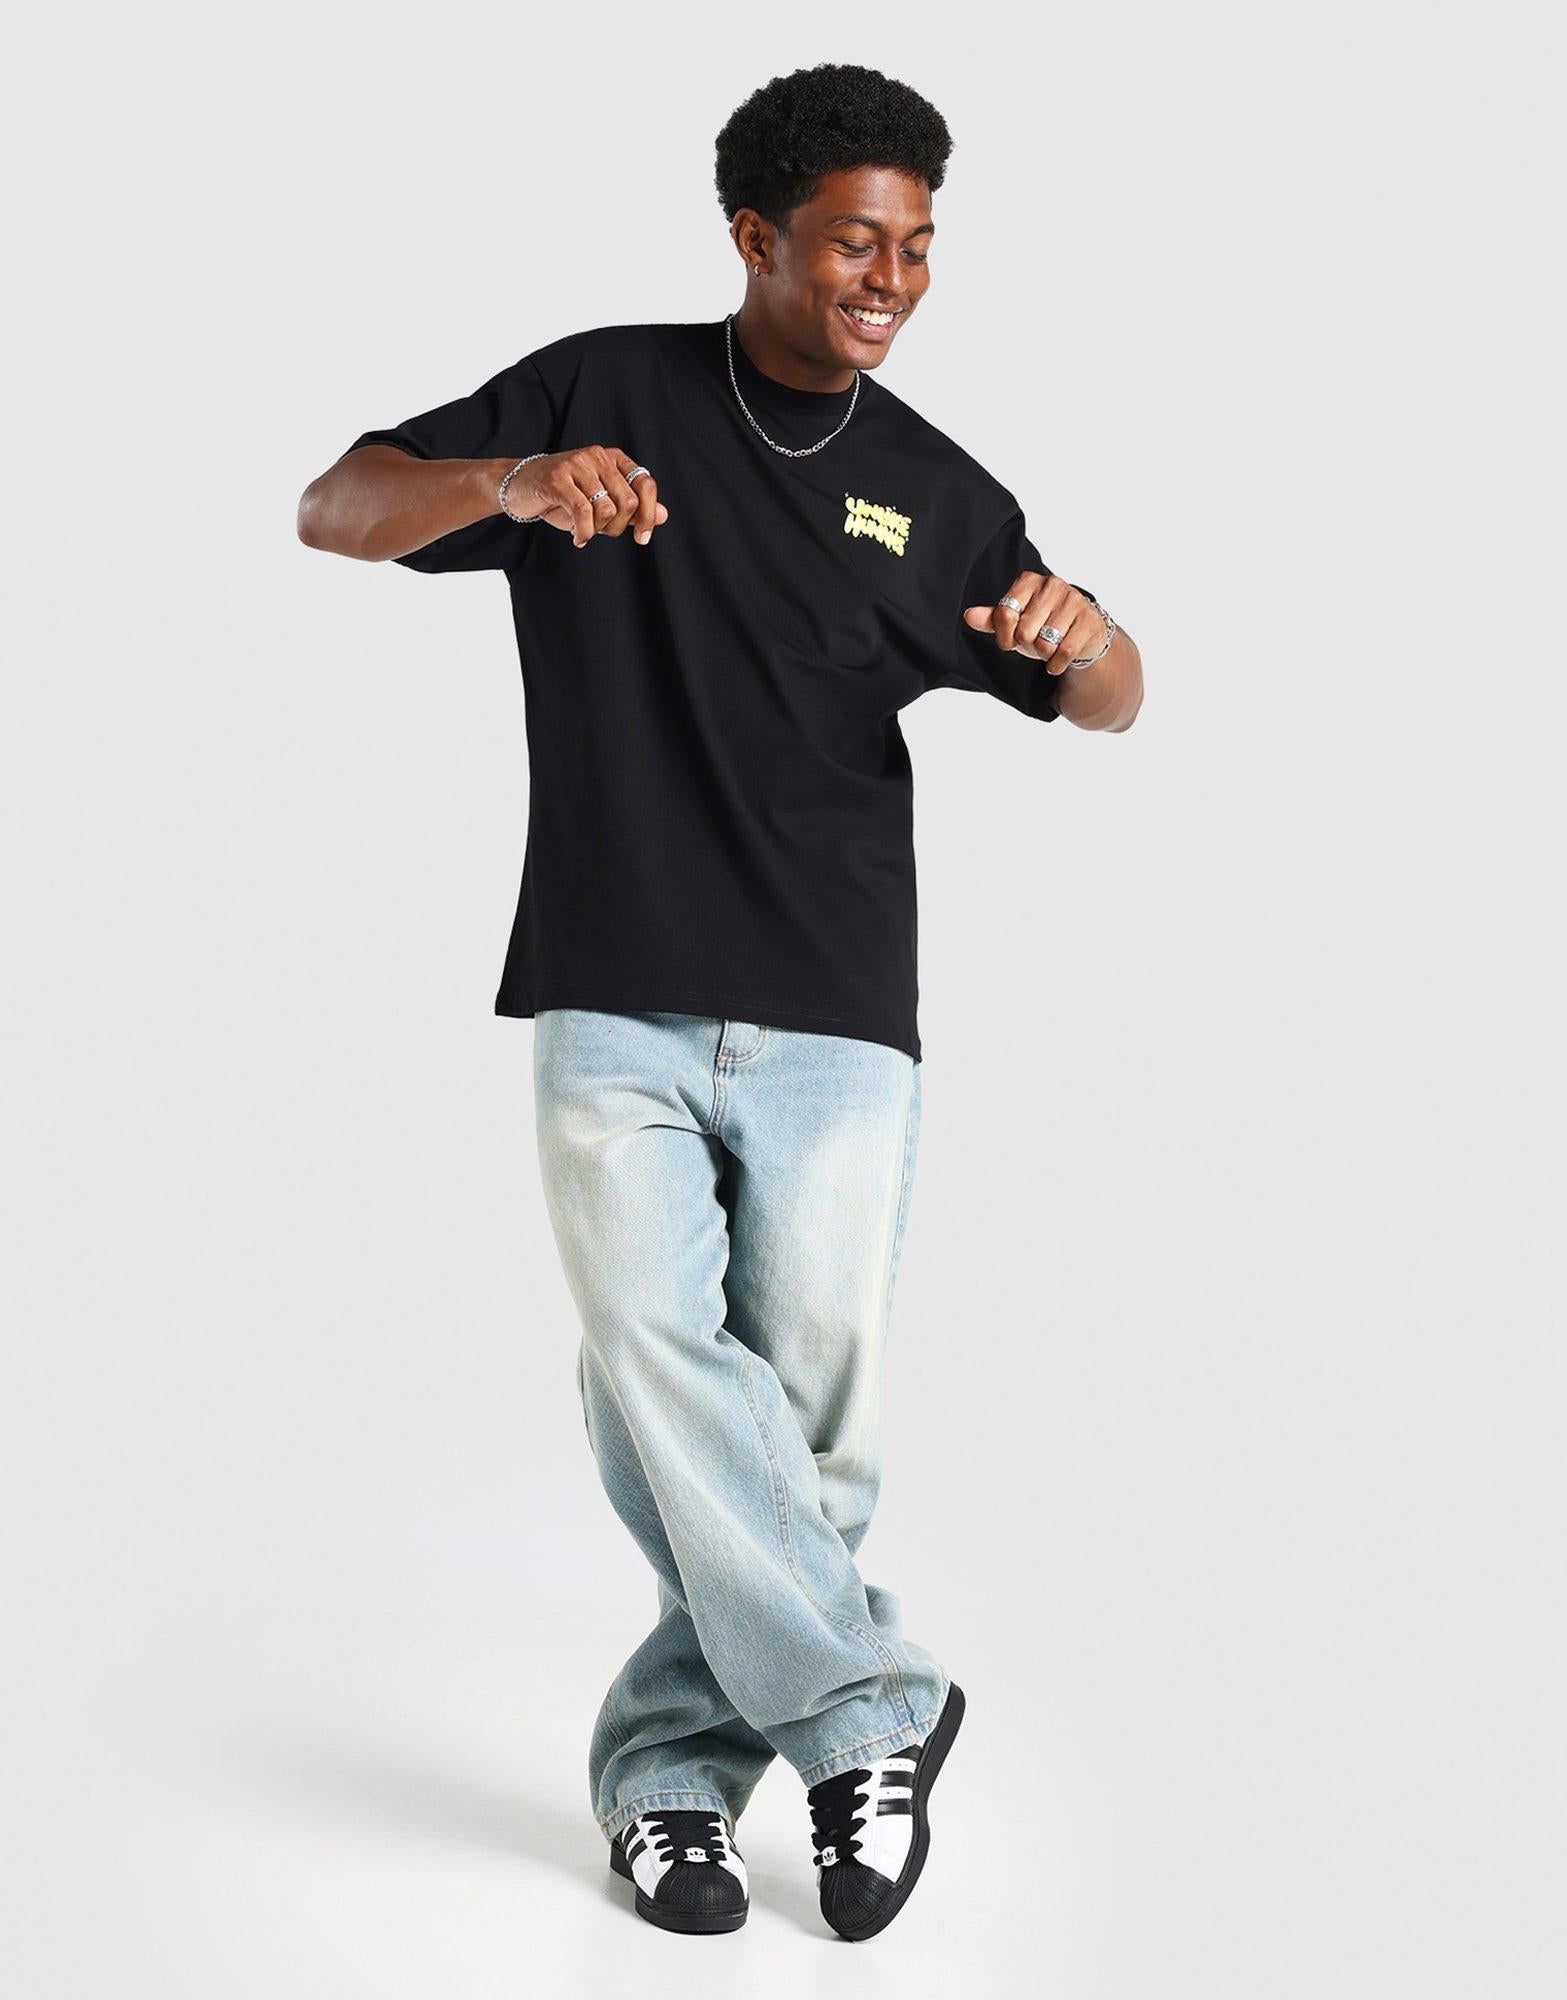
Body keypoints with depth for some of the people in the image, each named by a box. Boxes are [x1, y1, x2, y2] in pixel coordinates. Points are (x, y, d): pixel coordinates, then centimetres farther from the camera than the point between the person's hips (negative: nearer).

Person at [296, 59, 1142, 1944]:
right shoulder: (605, 393, 5)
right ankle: (868, 1712, -4)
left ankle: (671, 1760, 12)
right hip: (617, 1009, -2)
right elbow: (335, 507, 3)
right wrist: (509, 482, -19)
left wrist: (1086, 635, -8)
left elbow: (1100, 698, 18)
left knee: (812, 1419, -3)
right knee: (659, 1365, -17)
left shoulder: (934, 490, 12)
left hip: (836, 1026, 2)